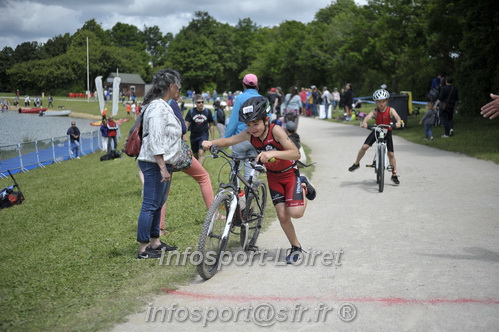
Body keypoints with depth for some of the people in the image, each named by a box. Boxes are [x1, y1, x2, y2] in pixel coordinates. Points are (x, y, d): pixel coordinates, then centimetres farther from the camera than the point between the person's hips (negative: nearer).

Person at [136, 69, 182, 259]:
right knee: (150, 205, -5)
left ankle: (155, 242, 28)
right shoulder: (158, 107, -17)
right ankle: (143, 250, 1)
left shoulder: (162, 106, 15)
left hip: (163, 163, 11)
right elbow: (155, 140, -24)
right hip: (155, 164, -11)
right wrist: (163, 168, -25)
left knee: (158, 204, 17)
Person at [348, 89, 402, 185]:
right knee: (364, 146, -11)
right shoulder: (375, 111, -17)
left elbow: (397, 116, -35)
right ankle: (356, 164, 13)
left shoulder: (390, 110, -18)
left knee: (391, 154, -2)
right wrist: (364, 123, -59)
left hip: (387, 132, -1)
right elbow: (368, 116, -36)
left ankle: (394, 175, 11)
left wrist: (398, 122, -59)